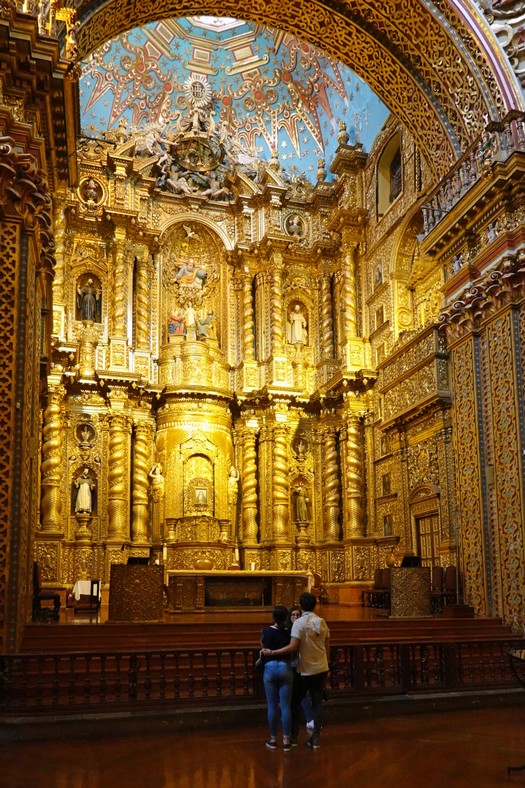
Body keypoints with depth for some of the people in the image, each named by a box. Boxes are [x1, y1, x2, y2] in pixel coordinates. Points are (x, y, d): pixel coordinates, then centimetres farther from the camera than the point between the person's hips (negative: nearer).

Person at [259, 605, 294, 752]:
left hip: (270, 668, 0)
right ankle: (286, 741, 8)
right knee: (286, 706, 4)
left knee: (272, 706, 8)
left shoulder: (265, 631, -3)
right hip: (285, 668, 0)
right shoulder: (289, 632, -4)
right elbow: (292, 650, 0)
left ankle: (273, 740, 16)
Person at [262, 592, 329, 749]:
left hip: (306, 670, -4)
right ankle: (316, 738, 11)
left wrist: (271, 652, -19)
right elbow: (326, 647, 8)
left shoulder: (299, 623, -17)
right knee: (317, 703, 10)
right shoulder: (322, 622, 1)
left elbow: (292, 648, -24)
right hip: (321, 669, 5)